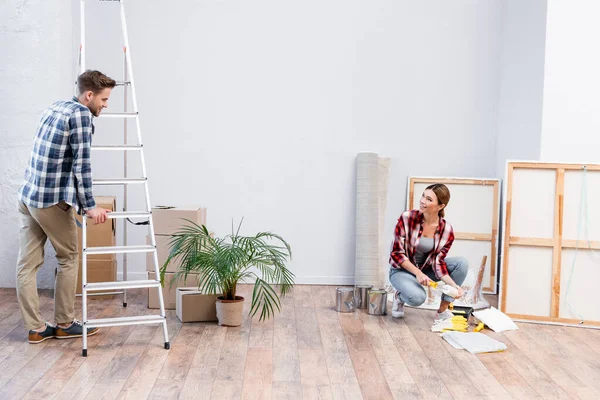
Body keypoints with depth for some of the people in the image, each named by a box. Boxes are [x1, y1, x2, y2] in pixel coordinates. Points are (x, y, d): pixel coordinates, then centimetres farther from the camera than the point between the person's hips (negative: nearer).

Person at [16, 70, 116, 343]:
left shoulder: (56, 107, 15)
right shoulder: (81, 114, -11)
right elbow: (81, 164, -17)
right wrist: (90, 206, -15)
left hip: (27, 196, 8)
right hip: (52, 200, -8)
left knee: (27, 264, 6)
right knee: (68, 259, 8)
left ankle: (35, 328, 13)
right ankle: (64, 324, 16)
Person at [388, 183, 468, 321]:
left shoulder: (447, 231, -13)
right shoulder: (407, 218, -20)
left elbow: (438, 262, -12)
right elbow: (397, 253, -17)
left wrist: (453, 284, -29)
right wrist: (418, 273, -28)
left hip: (426, 268, 4)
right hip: (402, 270, -4)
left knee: (462, 263, -18)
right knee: (417, 297, -34)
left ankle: (443, 311, -8)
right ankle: (400, 296, 5)